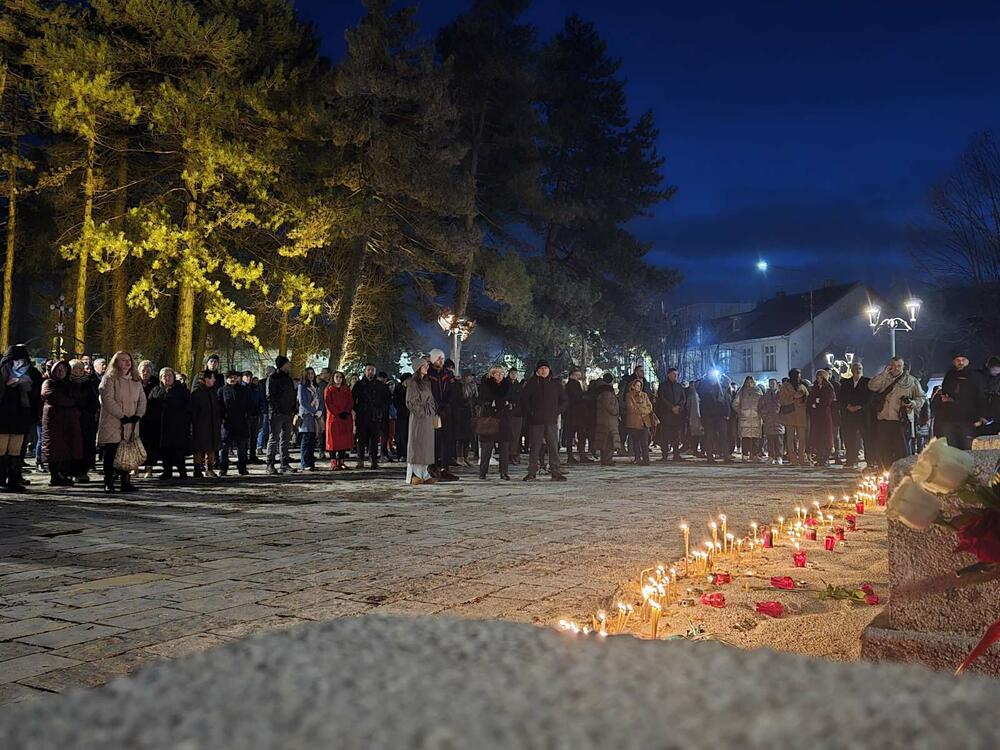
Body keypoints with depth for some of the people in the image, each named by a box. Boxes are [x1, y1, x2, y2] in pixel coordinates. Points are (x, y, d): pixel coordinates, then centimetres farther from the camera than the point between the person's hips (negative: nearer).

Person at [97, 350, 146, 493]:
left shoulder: (136, 380, 16)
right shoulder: (109, 379, -3)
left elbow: (142, 399, 14)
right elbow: (108, 400, -13)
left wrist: (137, 415, -3)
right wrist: (122, 416, -15)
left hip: (130, 425, 5)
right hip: (112, 424, -5)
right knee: (111, 453, -2)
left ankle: (126, 481, 9)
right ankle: (109, 483, 4)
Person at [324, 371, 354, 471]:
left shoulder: (347, 390, 16)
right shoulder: (329, 390, 4)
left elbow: (350, 402, 9)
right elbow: (328, 404, -5)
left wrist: (346, 412, -9)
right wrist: (338, 413, -14)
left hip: (346, 418, 4)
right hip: (333, 418, -4)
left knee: (344, 440, 2)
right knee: (334, 440, -6)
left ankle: (341, 461, 7)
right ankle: (333, 463, -6)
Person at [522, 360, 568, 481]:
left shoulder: (556, 384, 10)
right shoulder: (531, 383, 5)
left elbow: (563, 400, 16)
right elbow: (524, 399, 6)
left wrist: (557, 412, 3)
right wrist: (530, 413, -3)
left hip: (551, 421, 1)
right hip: (535, 421, -1)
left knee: (554, 446, -1)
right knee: (534, 447, 1)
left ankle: (555, 472, 4)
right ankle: (532, 472, 7)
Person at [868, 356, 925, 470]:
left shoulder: (911, 381, 10)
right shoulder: (884, 379, 13)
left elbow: (920, 397, 13)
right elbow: (872, 386, -4)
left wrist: (913, 403, -9)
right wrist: (884, 373, -6)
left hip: (901, 420, -2)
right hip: (883, 419, 2)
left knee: (902, 450, -8)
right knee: (881, 450, 4)